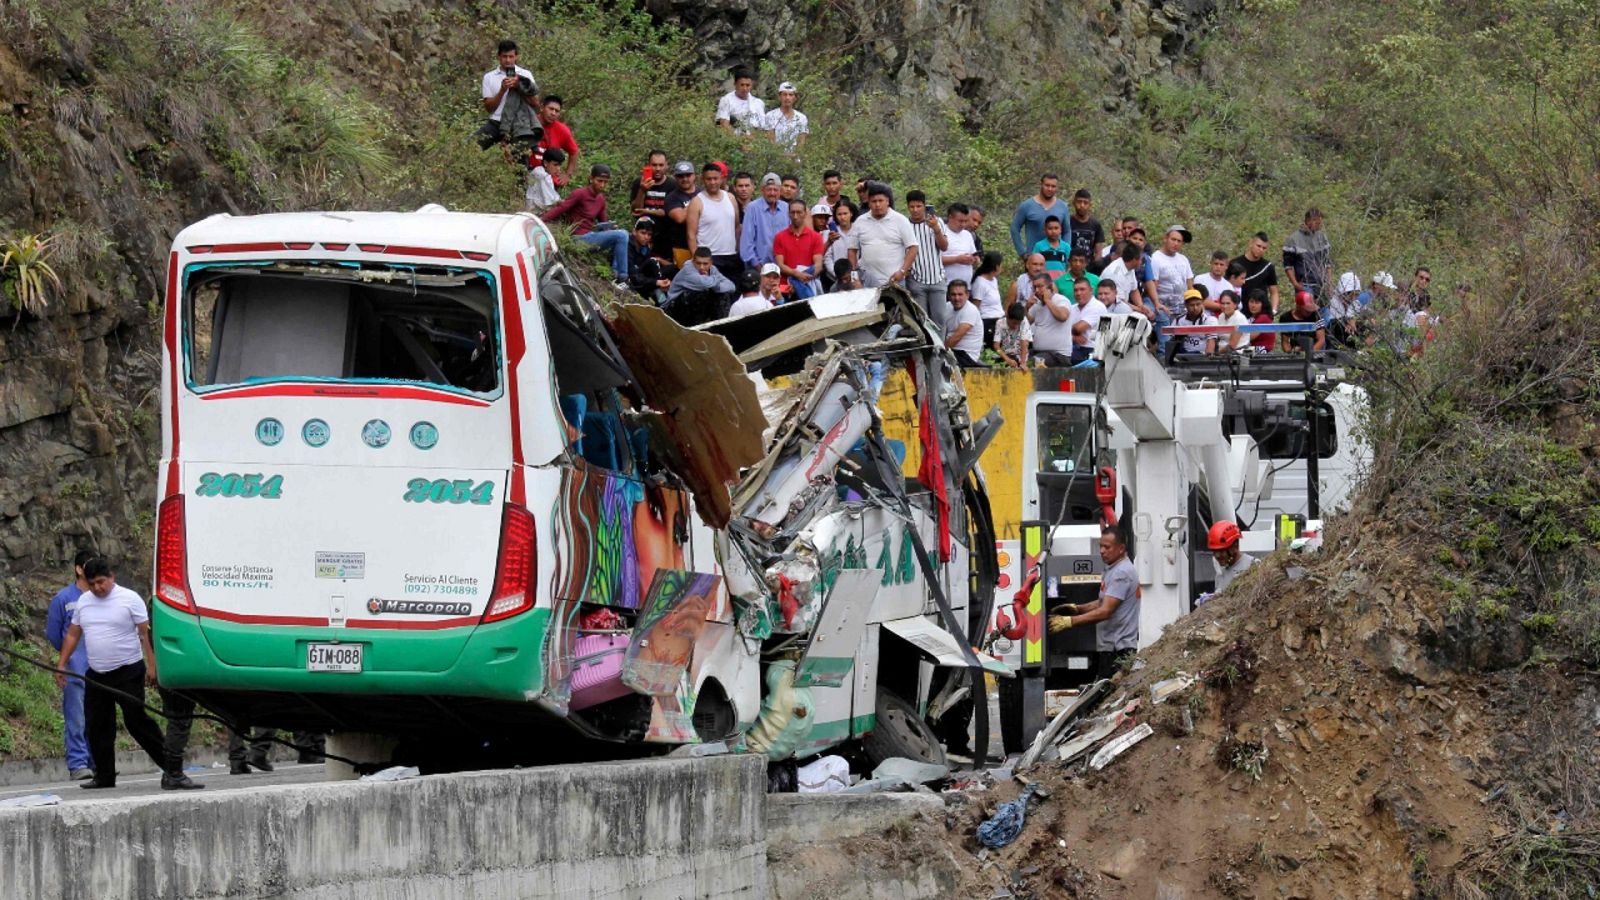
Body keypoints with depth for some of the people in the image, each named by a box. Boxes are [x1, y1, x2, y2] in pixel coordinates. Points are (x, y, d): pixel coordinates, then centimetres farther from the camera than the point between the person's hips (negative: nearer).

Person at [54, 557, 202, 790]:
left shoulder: (129, 599, -7)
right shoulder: (84, 601, 9)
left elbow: (145, 634, -8)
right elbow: (73, 635, 16)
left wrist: (151, 665, -14)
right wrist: (61, 665, 10)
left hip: (128, 672, -6)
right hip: (96, 675, 6)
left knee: (137, 722, -12)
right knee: (96, 727, 8)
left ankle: (170, 769, -11)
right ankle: (104, 776, 21)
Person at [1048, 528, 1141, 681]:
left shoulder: (1121, 573, -16)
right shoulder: (1112, 570, 19)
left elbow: (1105, 611, -22)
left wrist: (1069, 621, -24)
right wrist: (1076, 608, 9)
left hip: (1118, 651, -10)